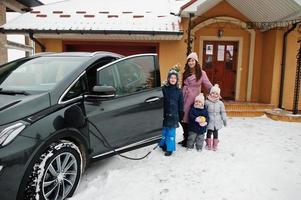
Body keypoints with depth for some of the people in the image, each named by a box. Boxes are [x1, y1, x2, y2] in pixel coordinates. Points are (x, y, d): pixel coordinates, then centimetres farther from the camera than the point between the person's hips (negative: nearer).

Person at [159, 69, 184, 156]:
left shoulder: (179, 91, 2)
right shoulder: (164, 89, -2)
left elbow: (180, 105, 6)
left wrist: (181, 116, 6)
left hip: (173, 115, 0)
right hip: (164, 114, 0)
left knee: (171, 132, 4)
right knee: (164, 131, 11)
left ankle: (170, 148, 15)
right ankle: (163, 144, 31)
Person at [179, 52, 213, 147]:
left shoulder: (201, 73, -2)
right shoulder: (185, 73, 12)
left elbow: (208, 85, -3)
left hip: (194, 99, -4)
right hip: (184, 98, 4)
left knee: (190, 119, 0)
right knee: (183, 118, 6)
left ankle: (188, 140, 18)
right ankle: (186, 138, 25)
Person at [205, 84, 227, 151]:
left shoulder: (220, 103, -2)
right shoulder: (207, 102, -7)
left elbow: (223, 112, 5)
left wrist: (224, 120, 7)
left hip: (217, 122, 1)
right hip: (209, 122, -1)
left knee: (215, 133, 10)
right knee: (209, 133, 9)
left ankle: (215, 145, 25)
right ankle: (208, 145, 25)